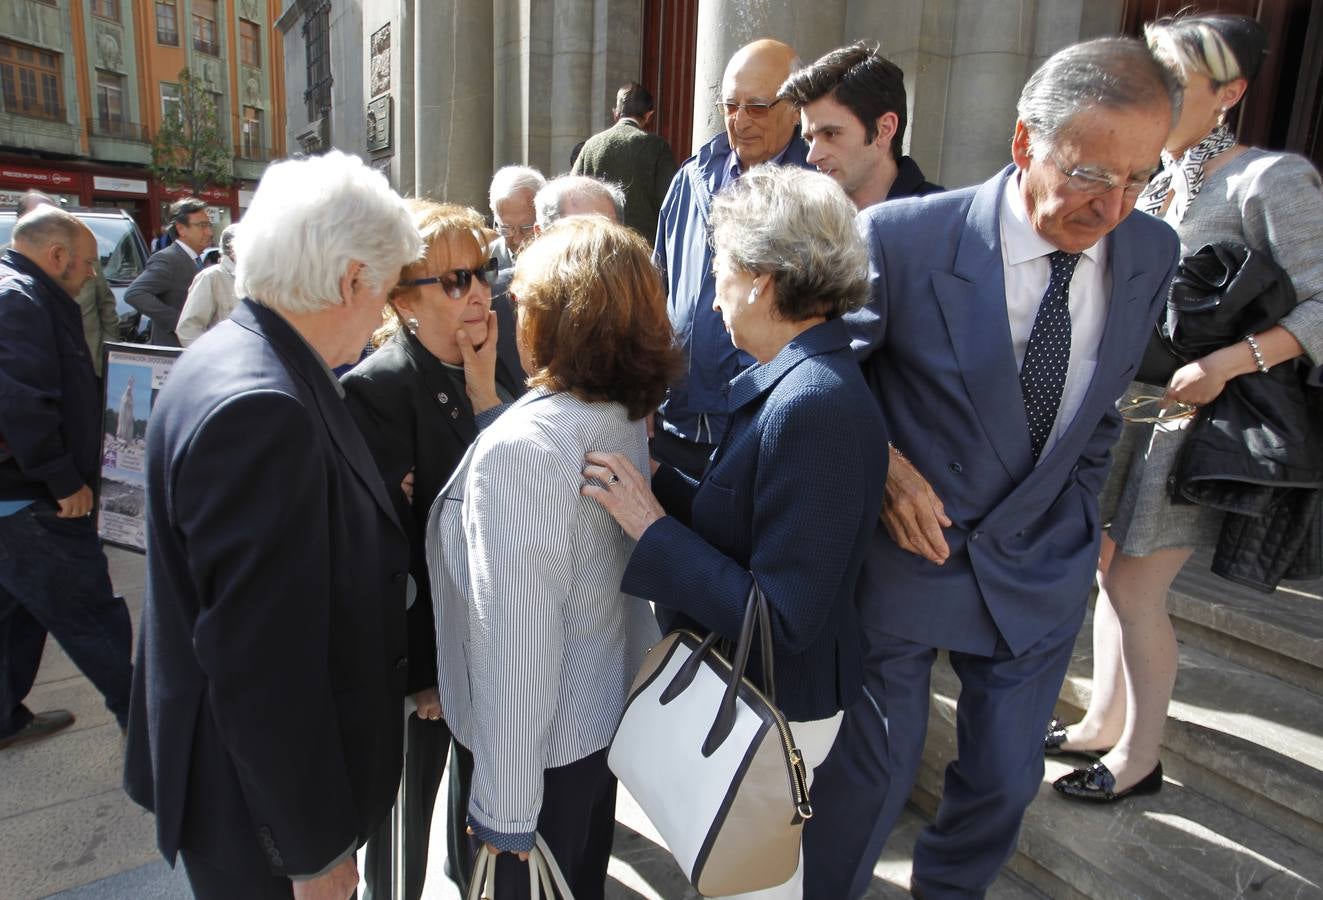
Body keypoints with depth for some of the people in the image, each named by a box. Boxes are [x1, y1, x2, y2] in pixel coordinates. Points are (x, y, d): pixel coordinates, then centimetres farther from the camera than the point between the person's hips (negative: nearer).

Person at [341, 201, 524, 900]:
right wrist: (419, 670, -16)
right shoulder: (376, 388, -20)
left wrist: (486, 395, -16)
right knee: (409, 806, 17)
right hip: (423, 645, -6)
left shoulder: (500, 372, -1)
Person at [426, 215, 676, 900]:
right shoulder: (626, 419, -4)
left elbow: (517, 645, -27)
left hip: (545, 740, -7)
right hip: (611, 714, 7)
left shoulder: (519, 446, -28)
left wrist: (505, 805, -15)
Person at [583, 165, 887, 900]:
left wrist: (653, 528, -25)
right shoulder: (802, 381, 0)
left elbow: (782, 619, -28)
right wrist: (654, 475, 0)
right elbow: (745, 524, 2)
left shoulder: (813, 405, -29)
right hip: (753, 688, 8)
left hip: (774, 711, -8)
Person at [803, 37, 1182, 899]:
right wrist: (881, 461, -20)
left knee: (1006, 779, 19)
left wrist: (1080, 513, 12)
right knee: (874, 770, 12)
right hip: (904, 554, -4)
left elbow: (1099, 403, 10)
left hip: (1041, 573, 5)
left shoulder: (1152, 253, -4)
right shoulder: (905, 238, -20)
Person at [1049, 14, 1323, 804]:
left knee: (1135, 588, -2)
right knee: (1111, 571, 13)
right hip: (1129, 401, 7)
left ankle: (1138, 757, 18)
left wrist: (1229, 362, -28)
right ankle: (1104, 722, 31)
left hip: (1198, 415, -7)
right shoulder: (1152, 182, 8)